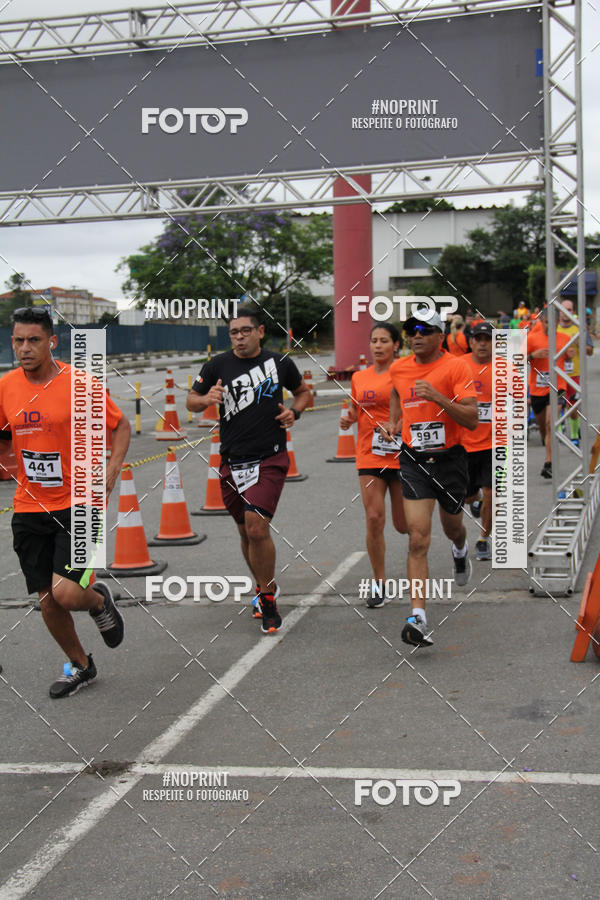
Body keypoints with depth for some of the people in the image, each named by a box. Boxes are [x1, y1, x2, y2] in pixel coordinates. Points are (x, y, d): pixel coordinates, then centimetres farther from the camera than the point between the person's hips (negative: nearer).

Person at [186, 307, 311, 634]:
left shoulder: (280, 363, 3)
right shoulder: (217, 365, 2)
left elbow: (303, 391, 19)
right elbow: (191, 401, 9)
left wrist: (294, 412, -1)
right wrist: (207, 399, -13)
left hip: (270, 460, -2)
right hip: (232, 463, 3)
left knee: (257, 528, -16)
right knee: (246, 532, 13)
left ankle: (267, 595, 0)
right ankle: (264, 588, 34)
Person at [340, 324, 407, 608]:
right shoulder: (359, 377, 10)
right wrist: (348, 419, -1)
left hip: (401, 455, -3)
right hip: (369, 455, 3)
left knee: (404, 525, 4)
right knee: (374, 519, -7)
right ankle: (379, 586, 5)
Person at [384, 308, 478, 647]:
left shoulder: (456, 367, -10)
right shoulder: (399, 369, 3)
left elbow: (472, 419, -18)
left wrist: (436, 397, -28)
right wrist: (394, 421, 10)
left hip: (450, 458, -1)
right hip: (414, 460, 1)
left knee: (452, 527, 21)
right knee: (418, 539, -11)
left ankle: (460, 549, 61)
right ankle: (418, 617, -14)